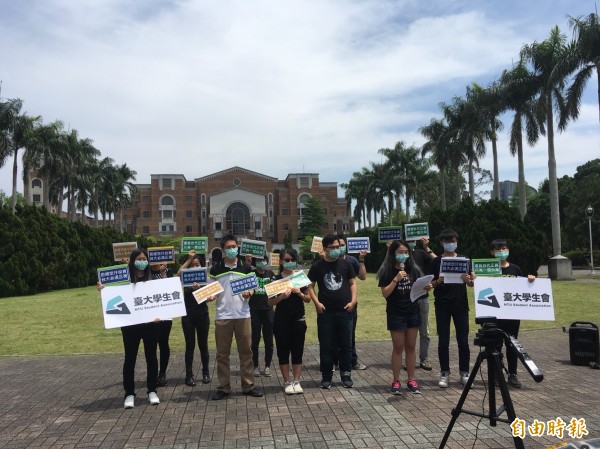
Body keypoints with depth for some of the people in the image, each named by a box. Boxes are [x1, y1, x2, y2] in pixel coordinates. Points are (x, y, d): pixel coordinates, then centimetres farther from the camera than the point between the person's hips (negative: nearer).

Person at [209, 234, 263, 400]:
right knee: (222, 354, 6)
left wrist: (249, 293, -14)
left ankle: (248, 386, 16)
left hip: (243, 315, 0)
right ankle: (223, 387, 17)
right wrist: (210, 297, -15)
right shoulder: (215, 269, 3)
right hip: (222, 316, 0)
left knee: (246, 352, 6)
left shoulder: (246, 267, 4)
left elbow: (252, 288, 8)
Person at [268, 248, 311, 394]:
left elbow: (308, 299, 8)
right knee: (283, 351, 4)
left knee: (298, 351, 5)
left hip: (298, 319, 2)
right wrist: (282, 296, -19)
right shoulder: (275, 279, -2)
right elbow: (270, 302, -3)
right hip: (281, 320, -1)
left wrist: (300, 293, -12)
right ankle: (287, 382, 15)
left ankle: (296, 381, 15)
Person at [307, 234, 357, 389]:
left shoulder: (345, 263, 5)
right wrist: (316, 302, -9)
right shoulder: (317, 266, 0)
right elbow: (310, 286, 3)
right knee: (326, 346, 5)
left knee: (346, 345, 8)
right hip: (325, 313, -1)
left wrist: (353, 300, -3)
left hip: (345, 311, 2)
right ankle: (326, 377, 17)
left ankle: (346, 375, 21)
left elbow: (352, 283, 10)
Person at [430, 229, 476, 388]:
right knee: (443, 341, 3)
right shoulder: (436, 261, 1)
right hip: (442, 305, -1)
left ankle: (464, 372, 15)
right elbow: (430, 284, 1)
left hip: (461, 305, 1)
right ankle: (444, 373, 12)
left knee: (463, 340, 3)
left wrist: (468, 280, -15)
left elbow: (471, 284, 7)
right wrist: (438, 281, -19)